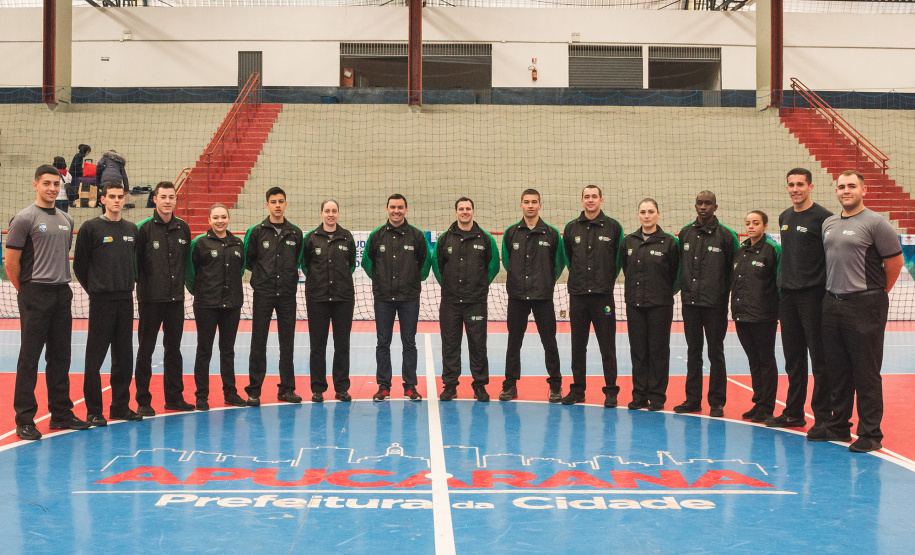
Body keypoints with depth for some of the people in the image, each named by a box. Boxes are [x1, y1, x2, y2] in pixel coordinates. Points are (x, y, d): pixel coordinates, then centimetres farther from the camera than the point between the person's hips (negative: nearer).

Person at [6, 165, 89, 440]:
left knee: (60, 358, 11)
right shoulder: (25, 218, -7)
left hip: (62, 294, 6)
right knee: (29, 358, -2)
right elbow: (11, 261, -8)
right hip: (35, 296, -6)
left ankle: (61, 414, 20)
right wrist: (26, 290, -1)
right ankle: (24, 420, 5)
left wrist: (62, 283, 15)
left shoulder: (67, 220, 13)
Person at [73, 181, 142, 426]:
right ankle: (93, 410, 5)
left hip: (126, 299, 5)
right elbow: (79, 265, 1)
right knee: (95, 355, -2)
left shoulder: (132, 229, 11)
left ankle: (121, 406, 17)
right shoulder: (90, 227, -3)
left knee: (124, 355, 8)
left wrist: (129, 284, 12)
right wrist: (94, 289, 4)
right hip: (101, 300, -5)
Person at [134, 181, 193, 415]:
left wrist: (181, 281, 11)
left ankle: (174, 397, 19)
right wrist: (143, 284, -3)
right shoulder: (144, 228, -6)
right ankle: (143, 400, 9)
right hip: (150, 299, -4)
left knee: (174, 349, 10)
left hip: (176, 298, 4)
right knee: (146, 349, 2)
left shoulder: (183, 228, 7)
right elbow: (135, 262, -3)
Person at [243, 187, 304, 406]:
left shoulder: (295, 233, 7)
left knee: (287, 343, 6)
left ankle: (287, 388, 15)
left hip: (287, 294, 2)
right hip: (263, 294, -2)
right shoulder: (257, 231, 1)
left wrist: (291, 275, 8)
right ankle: (254, 390, 7)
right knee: (258, 343, 0)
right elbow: (248, 260, 6)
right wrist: (261, 275, 2)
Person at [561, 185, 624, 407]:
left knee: (607, 347, 0)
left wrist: (608, 280, 5)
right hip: (578, 295, 3)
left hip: (603, 296, -2)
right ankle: (577, 390, 17)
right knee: (578, 346, 8)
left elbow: (619, 258, 6)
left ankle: (611, 391, 9)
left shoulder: (613, 227, 1)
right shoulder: (571, 228, 8)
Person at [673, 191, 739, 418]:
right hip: (690, 303, 4)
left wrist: (727, 294, -2)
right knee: (693, 352, 10)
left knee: (716, 353, 2)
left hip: (715, 305, -4)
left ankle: (717, 403, 10)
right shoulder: (685, 233, 9)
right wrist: (681, 290, 11)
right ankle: (693, 399, 18)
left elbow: (734, 269, 0)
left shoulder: (726, 235, -3)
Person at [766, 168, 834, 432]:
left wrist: (828, 291, -11)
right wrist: (784, 283, 16)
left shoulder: (823, 217, -8)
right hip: (787, 295, 7)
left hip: (813, 294, -7)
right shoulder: (784, 218, 13)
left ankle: (823, 416, 5)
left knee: (819, 358, -2)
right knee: (793, 358, 12)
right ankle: (793, 413, 21)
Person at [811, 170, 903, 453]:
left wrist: (878, 292, 3)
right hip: (832, 303, 7)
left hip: (864, 305, -7)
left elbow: (895, 260, -6)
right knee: (837, 370, 14)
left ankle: (870, 434, 6)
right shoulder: (828, 223, 13)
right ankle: (838, 426, 25)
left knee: (866, 373, -2)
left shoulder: (874, 222, -8)